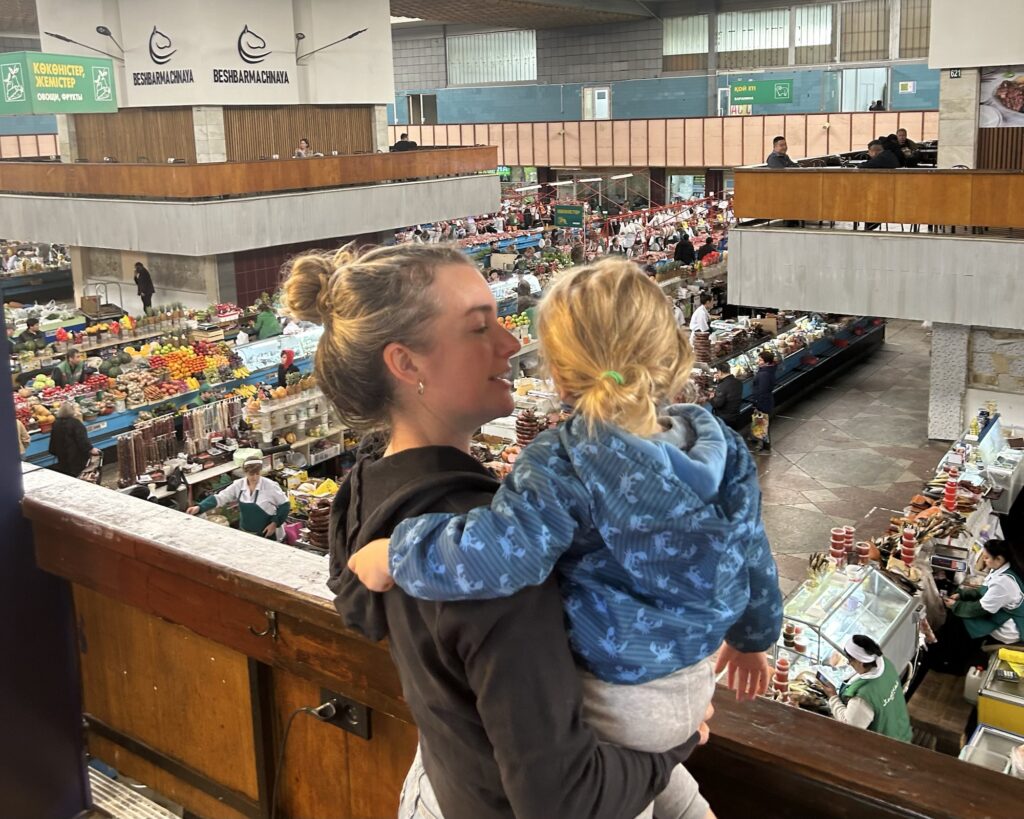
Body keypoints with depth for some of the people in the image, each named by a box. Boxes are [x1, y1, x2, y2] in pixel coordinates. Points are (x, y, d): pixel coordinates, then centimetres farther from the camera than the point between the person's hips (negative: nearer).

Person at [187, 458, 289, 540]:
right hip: (245, 533, 4)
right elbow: (219, 498, -7)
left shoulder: (270, 486, -17)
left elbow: (285, 504, -8)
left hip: (267, 535, -4)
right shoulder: (239, 485, -6)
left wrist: (275, 523, -17)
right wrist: (199, 508, -20)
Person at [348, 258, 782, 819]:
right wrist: (753, 636, 21)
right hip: (694, 680, 7)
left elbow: (489, 555, -39)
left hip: (618, 703, -7)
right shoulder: (721, 447, -8)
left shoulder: (564, 465, -27)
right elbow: (750, 556, 3)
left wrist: (394, 555, -21)